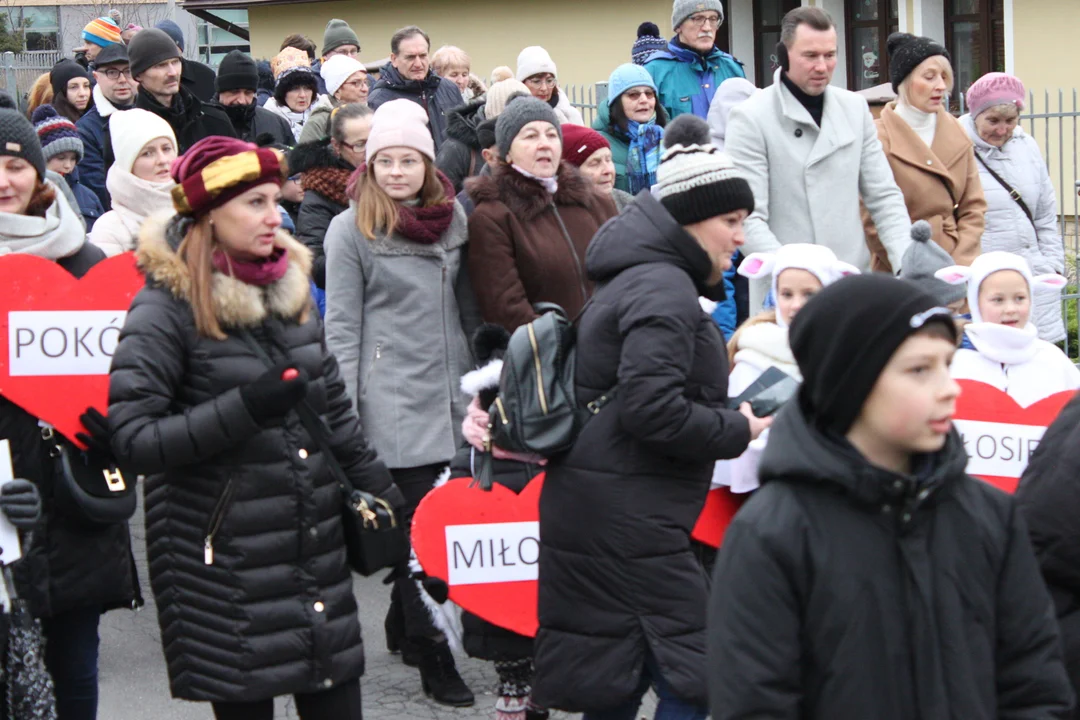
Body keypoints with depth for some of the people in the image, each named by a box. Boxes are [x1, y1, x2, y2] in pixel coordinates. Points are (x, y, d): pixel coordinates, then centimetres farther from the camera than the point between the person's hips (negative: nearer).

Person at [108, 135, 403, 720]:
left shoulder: (290, 288, 11)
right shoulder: (167, 306, -9)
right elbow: (133, 440, -16)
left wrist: (384, 496, 19)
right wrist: (243, 408, -22)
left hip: (317, 555, 6)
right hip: (224, 560, -6)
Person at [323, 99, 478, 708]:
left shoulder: (453, 218, 9)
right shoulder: (351, 229, -5)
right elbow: (342, 328, -6)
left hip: (450, 397, 5)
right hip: (393, 401, -5)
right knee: (421, 521, -5)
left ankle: (403, 625, 27)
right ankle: (435, 654, 2)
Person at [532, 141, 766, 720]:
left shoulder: (638, 277, 17)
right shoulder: (664, 290, -15)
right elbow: (652, 409, -25)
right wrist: (737, 431, -11)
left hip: (589, 513, 10)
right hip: (628, 520, -10)